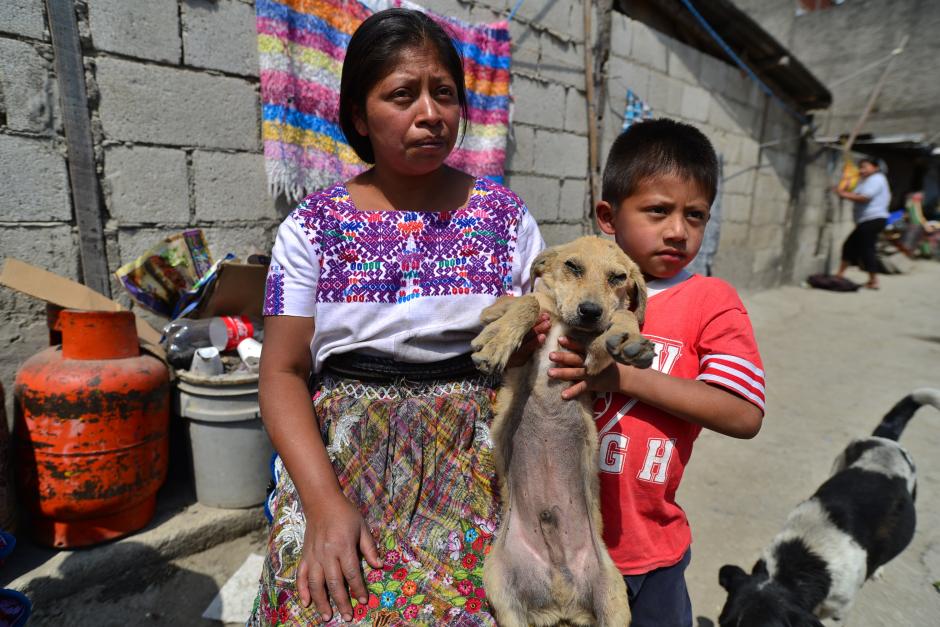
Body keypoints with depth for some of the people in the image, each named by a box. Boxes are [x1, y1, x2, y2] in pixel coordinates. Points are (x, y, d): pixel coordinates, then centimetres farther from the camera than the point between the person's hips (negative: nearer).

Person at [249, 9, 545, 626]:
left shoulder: (504, 214, 2)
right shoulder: (314, 224, 0)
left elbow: (545, 338, 7)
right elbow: (282, 372, -3)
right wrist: (324, 502, -13)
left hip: (476, 465, 1)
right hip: (342, 461, 0)